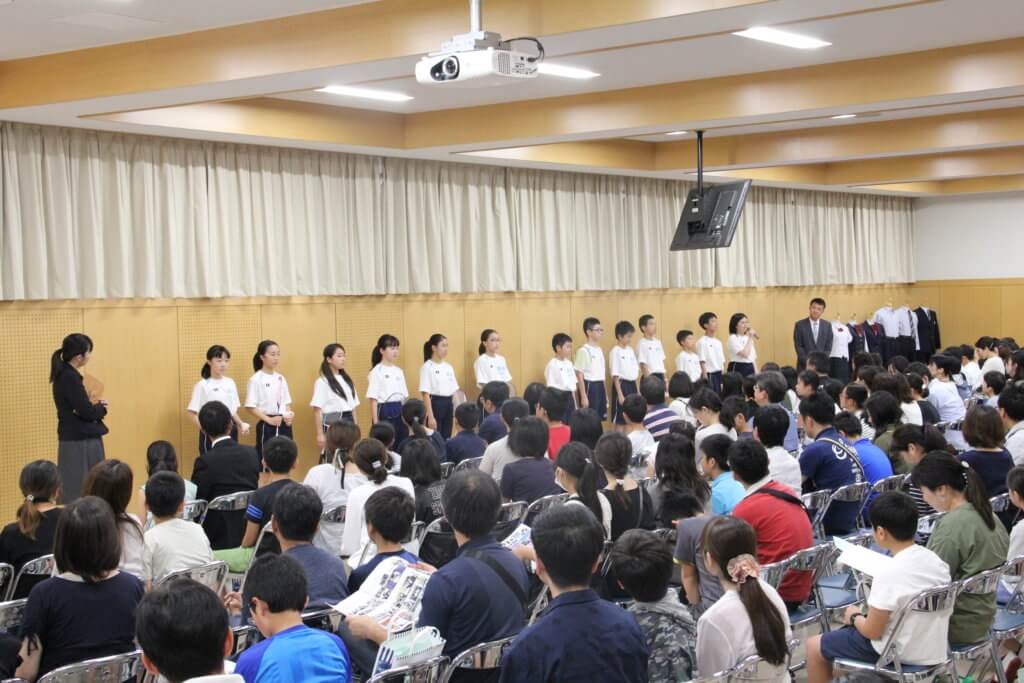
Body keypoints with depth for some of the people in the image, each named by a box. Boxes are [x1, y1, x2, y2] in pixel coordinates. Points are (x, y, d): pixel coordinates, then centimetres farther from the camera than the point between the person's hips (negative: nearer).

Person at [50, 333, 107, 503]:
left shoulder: (65, 375, 10)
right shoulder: (70, 377, -18)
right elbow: (87, 412, -20)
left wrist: (93, 405, -2)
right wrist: (101, 408, -1)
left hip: (79, 440, 9)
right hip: (80, 442, -9)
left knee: (77, 491, 10)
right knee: (80, 491, -6)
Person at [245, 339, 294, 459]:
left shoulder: (281, 378, 11)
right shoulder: (256, 379, -8)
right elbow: (251, 407, -10)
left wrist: (290, 415, -5)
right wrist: (269, 420, -18)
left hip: (284, 425, 6)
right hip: (266, 426, -6)